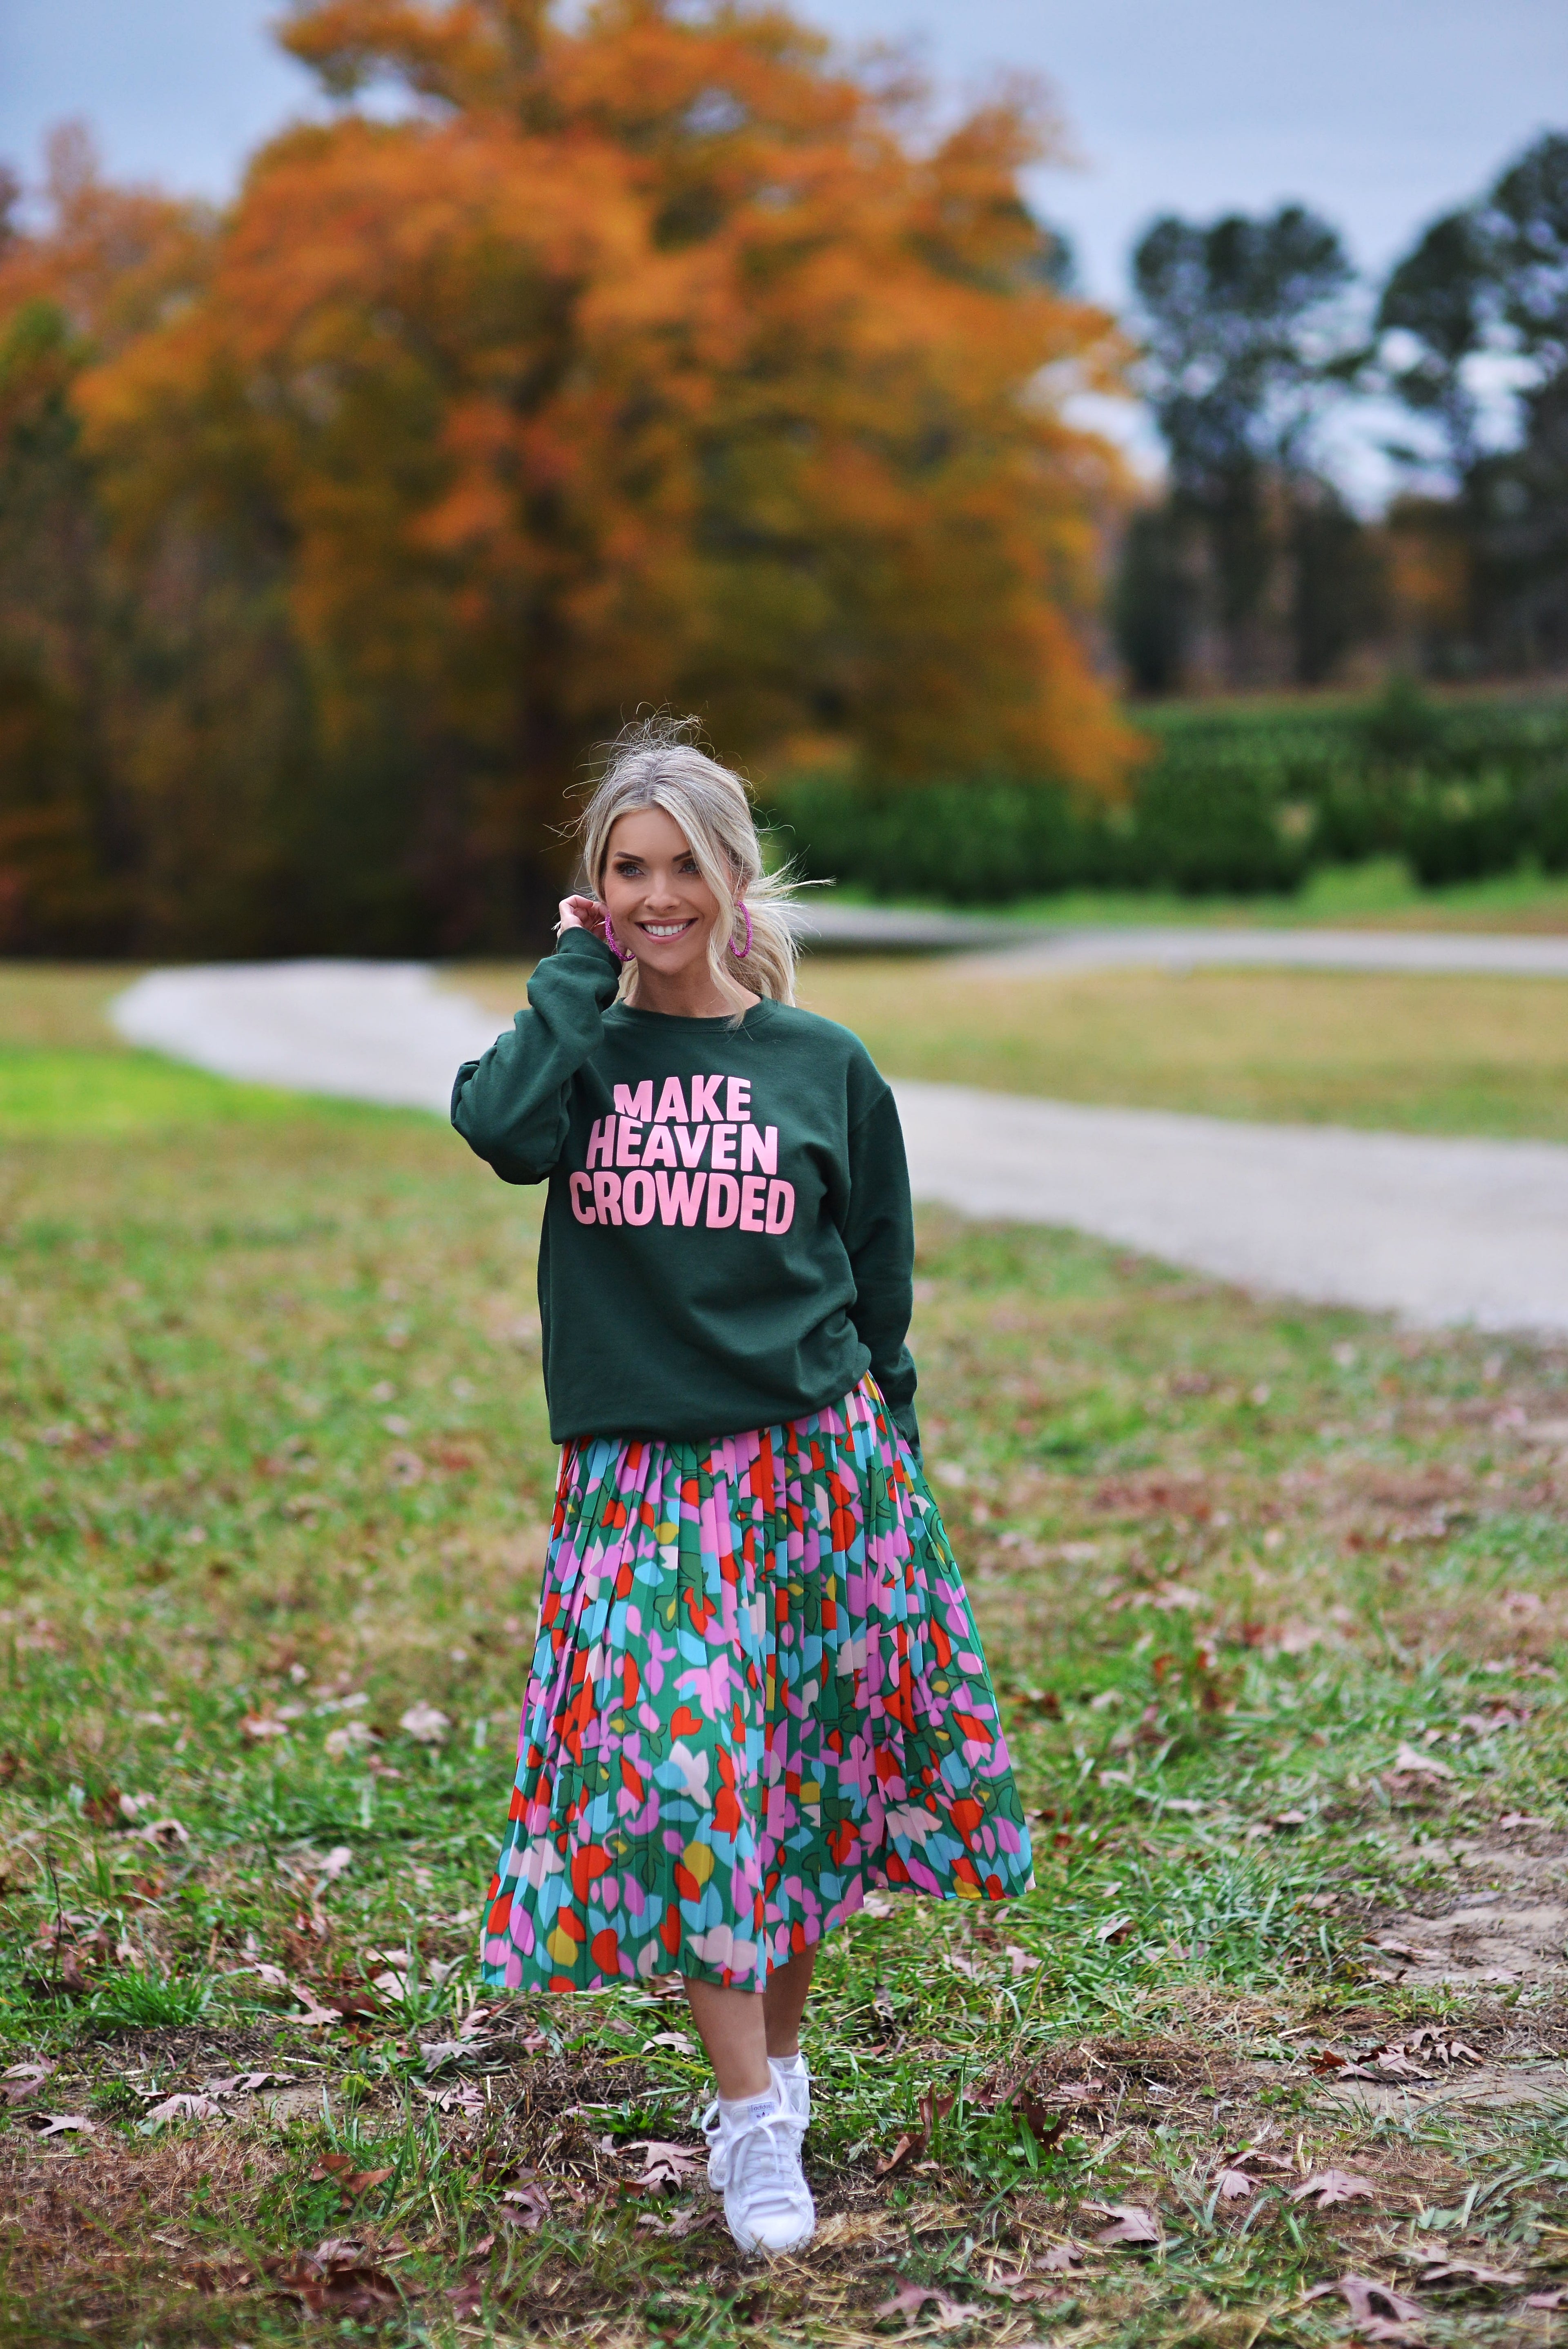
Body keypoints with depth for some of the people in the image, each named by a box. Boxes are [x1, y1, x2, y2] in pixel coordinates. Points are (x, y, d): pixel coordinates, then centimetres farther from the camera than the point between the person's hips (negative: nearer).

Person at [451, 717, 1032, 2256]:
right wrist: (581, 972, -10)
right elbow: (502, 1128, -21)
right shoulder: (576, 1048, 4)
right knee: (678, 1777, -9)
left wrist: (885, 1456, 8)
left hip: (817, 1461, 1)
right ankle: (751, 2122, -3)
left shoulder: (823, 1065, 3)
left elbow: (879, 1279, 10)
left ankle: (778, 2058, 27)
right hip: (642, 1478, -1)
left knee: (804, 1777, 8)